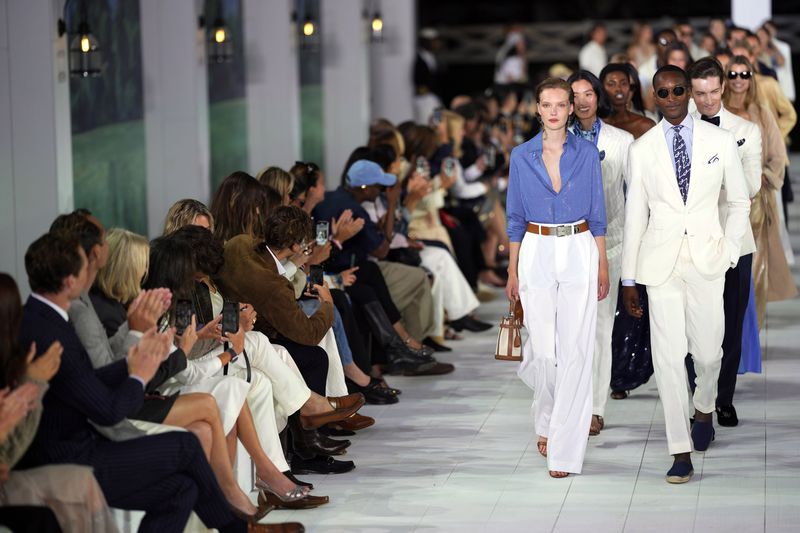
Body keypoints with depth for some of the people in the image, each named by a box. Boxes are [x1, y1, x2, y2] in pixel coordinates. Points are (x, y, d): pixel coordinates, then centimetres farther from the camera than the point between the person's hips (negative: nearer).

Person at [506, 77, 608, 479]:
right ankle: (547, 420, 29)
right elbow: (516, 218, 8)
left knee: (575, 350, -4)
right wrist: (513, 272, 6)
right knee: (542, 348, 0)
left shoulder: (587, 154, 2)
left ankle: (566, 447, 0)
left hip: (579, 253, -1)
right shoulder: (521, 157, 3)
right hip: (537, 253, 1)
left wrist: (603, 267, 3)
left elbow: (597, 215, 6)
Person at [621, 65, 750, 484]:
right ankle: (681, 453, 2)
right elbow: (635, 214, 6)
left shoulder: (720, 141, 2)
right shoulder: (642, 148, 4)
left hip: (706, 259, 0)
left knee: (708, 352, 4)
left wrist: (729, 253, 2)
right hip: (661, 261, 0)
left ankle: (703, 409, 38)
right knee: (667, 355, -4)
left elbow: (739, 202, 12)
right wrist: (628, 279, 5)